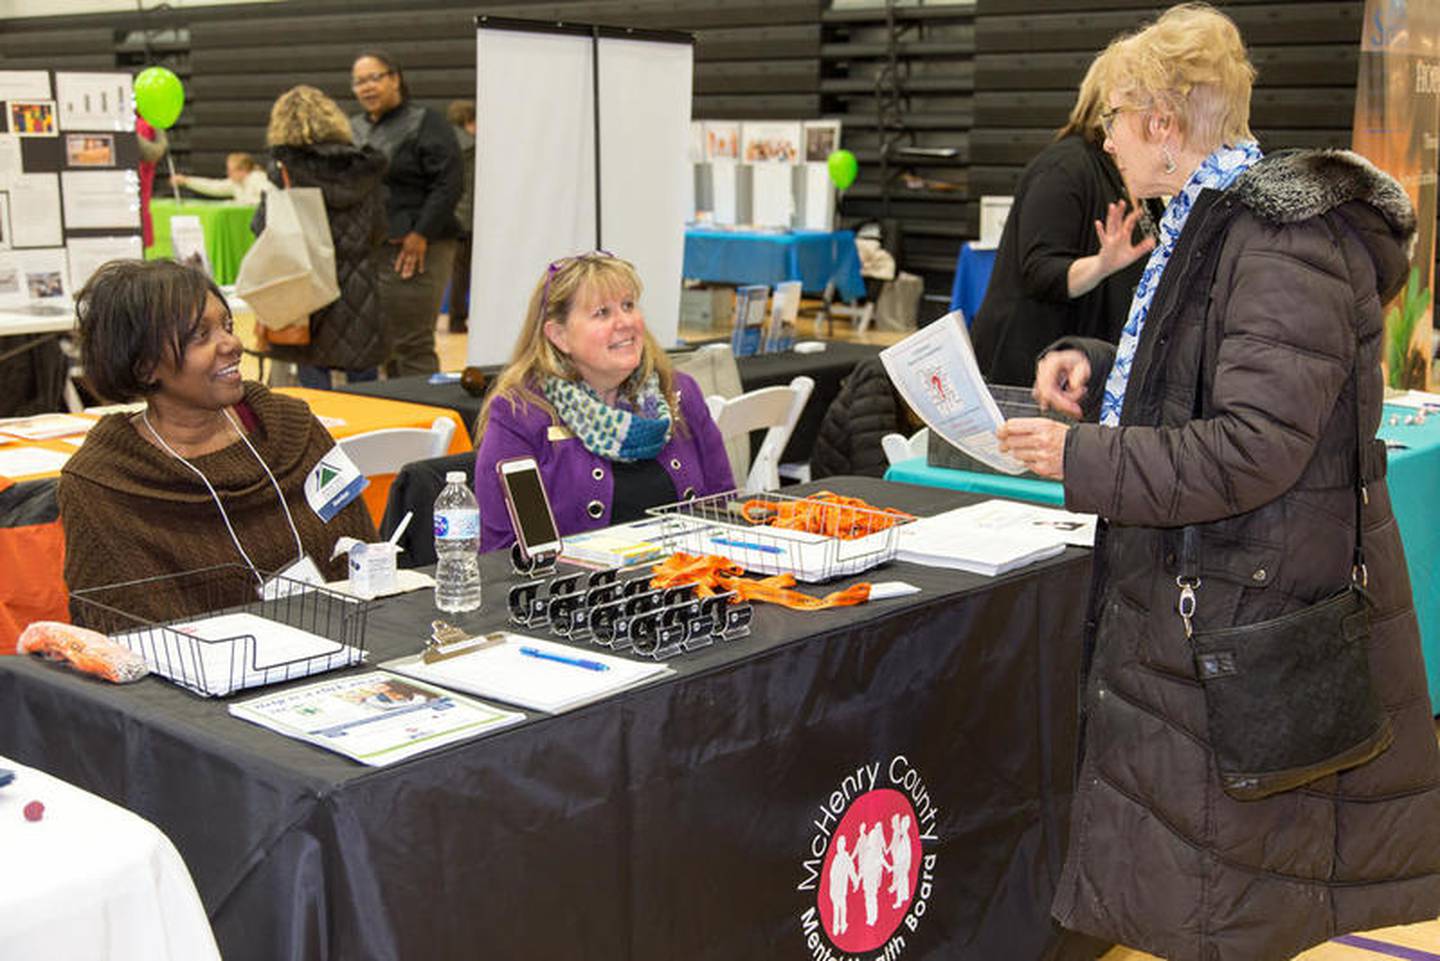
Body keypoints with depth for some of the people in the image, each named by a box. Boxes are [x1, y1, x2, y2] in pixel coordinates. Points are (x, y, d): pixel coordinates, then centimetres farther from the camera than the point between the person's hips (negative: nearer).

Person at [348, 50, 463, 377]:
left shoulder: (425, 124, -2)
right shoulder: (352, 129, 19)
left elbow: (449, 184, -10)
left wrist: (421, 235, -15)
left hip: (411, 252, -7)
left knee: (412, 348, -8)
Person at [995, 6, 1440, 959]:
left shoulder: (1283, 241, -20)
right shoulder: (1213, 220, 13)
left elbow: (1253, 447, -26)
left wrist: (1081, 459, -20)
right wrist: (1097, 367, 8)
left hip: (1253, 618, -10)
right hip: (1194, 595, 10)